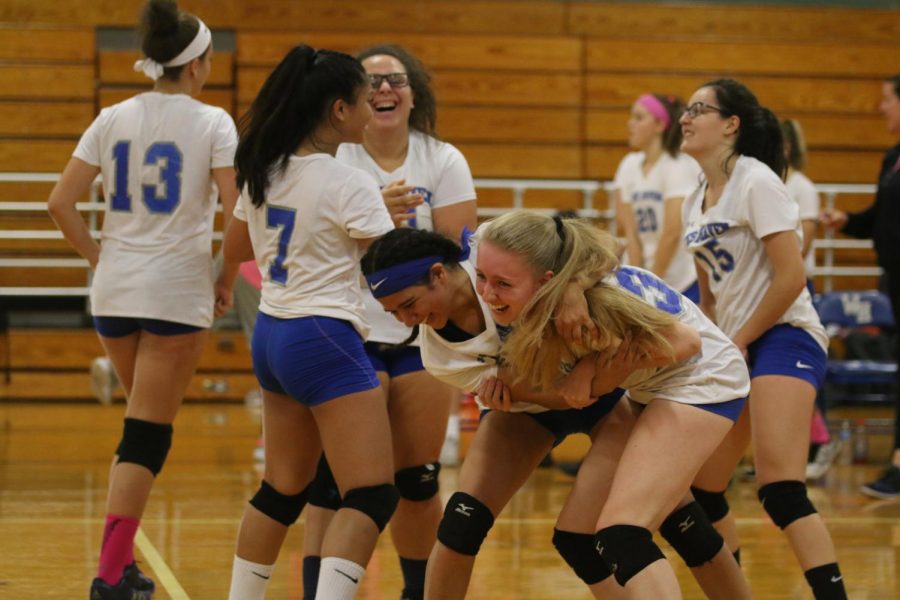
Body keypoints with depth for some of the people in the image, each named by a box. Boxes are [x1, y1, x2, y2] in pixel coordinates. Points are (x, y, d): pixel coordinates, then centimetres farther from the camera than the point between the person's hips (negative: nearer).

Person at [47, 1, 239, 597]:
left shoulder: (113, 120, 6)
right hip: (177, 294, -5)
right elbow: (238, 211, -13)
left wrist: (100, 256, 11)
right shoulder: (211, 123, -6)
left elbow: (61, 203, 2)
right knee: (148, 436, -1)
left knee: (145, 425, 21)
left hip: (115, 291, 5)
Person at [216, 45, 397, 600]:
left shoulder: (263, 172, 8)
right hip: (325, 339, -9)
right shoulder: (348, 185, -14)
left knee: (283, 490, 19)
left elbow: (236, 247, 26)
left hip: (272, 335, 9)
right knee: (373, 497, -9)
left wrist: (224, 285, 45)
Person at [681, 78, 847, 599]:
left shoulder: (756, 181, -10)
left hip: (784, 338, -9)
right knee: (703, 489, 10)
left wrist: (739, 343, -11)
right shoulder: (696, 203, 14)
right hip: (736, 349, 9)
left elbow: (791, 277, -16)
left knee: (781, 491, -23)